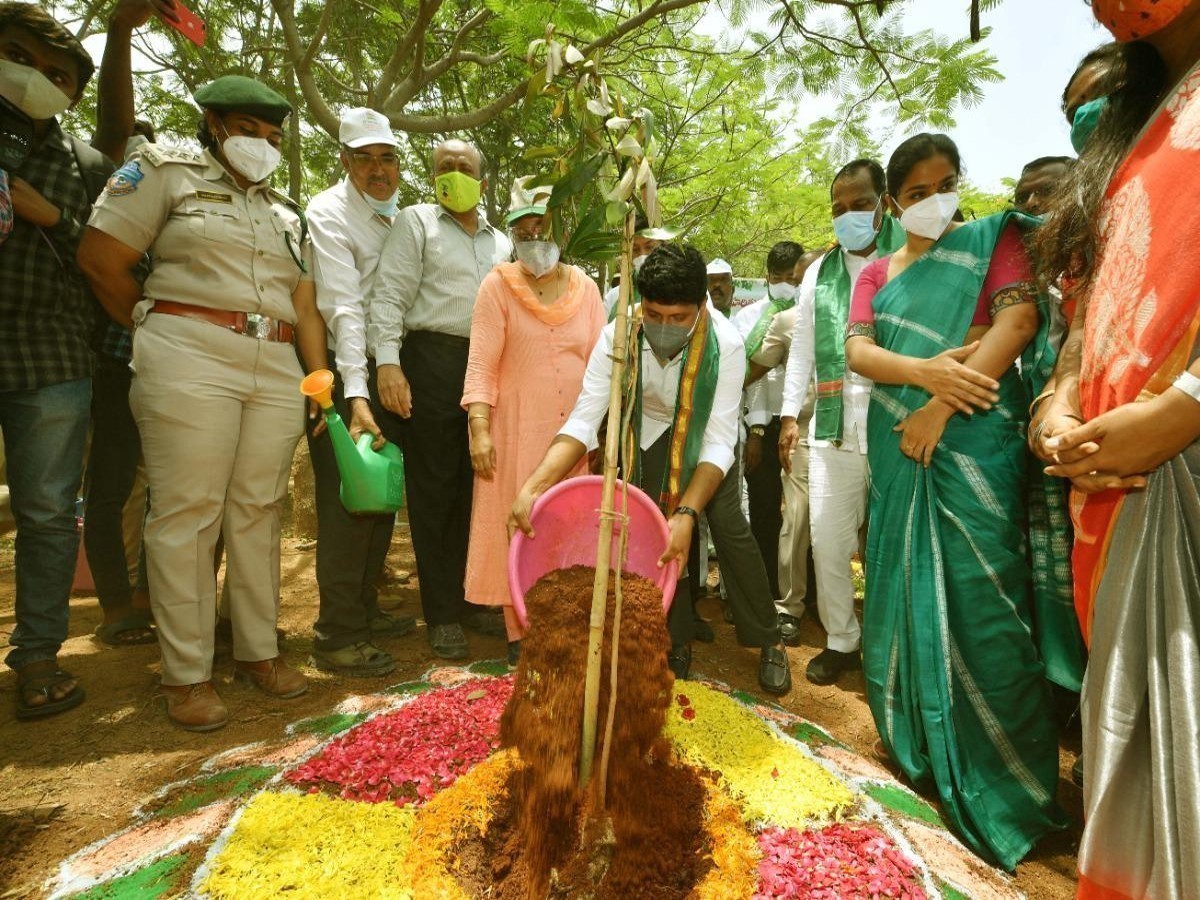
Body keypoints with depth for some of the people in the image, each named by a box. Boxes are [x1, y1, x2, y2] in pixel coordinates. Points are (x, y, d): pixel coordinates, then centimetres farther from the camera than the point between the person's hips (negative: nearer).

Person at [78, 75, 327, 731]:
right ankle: (186, 673, 5)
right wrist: (158, 330, 8)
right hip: (190, 360, -4)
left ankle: (258, 650, 16)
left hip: (277, 370, 5)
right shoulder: (168, 172, 8)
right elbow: (100, 259, 1)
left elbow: (305, 309, 14)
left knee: (258, 511, 5)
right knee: (187, 511, -5)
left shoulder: (287, 213, 22)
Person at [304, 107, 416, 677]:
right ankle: (336, 637, 5)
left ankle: (363, 609, 28)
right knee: (347, 503, -6)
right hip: (342, 373, -7)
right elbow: (343, 306, -21)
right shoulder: (329, 214, -10)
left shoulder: (399, 215, 13)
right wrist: (356, 393, -29)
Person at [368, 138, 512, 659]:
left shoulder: (501, 241, 21)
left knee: (474, 487, 8)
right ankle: (441, 613, 9)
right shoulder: (416, 222, 6)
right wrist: (387, 362, -17)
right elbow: (390, 296, -4)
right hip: (432, 361, -5)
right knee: (434, 489, -1)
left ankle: (465, 596, 21)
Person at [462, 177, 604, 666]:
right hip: (518, 430, -2)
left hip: (575, 431, 3)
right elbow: (482, 365, -6)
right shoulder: (498, 286, -1)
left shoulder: (585, 288, 7)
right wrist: (480, 431, -15)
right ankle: (521, 633, 16)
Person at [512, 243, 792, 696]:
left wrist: (688, 513, -45)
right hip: (648, 434, 1)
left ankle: (768, 642, 13)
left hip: (706, 433, -1)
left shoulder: (725, 343, -34)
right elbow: (582, 420, -34)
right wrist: (534, 485, -48)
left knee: (731, 528, -7)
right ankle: (677, 641, 17)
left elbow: (719, 442, -33)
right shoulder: (617, 338, -31)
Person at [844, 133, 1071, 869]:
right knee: (910, 587, 10)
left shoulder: (992, 240, 6)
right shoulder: (877, 274, 16)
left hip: (974, 440, -4)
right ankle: (920, 737, 29)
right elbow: (857, 350, 2)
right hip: (900, 446, 4)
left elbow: (1020, 318, -9)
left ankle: (999, 774, 12)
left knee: (976, 599, -4)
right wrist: (924, 370, -18)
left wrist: (939, 407, -16)